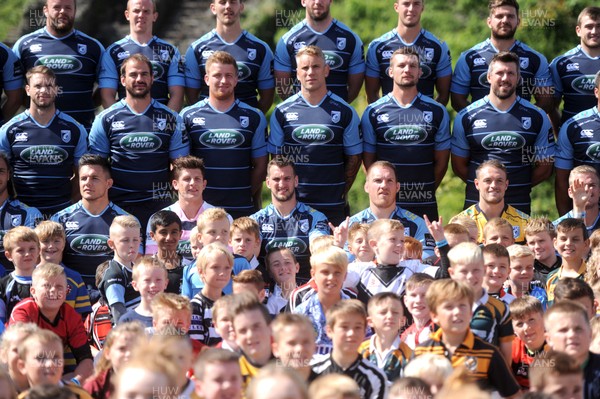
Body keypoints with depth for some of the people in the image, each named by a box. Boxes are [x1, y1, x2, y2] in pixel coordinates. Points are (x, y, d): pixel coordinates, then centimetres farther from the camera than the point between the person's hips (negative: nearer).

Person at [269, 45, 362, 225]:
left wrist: (340, 193, 2)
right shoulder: (282, 112, 5)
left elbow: (354, 157, 8)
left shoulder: (345, 112, 4)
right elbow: (276, 157, 9)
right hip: (292, 206, 0)